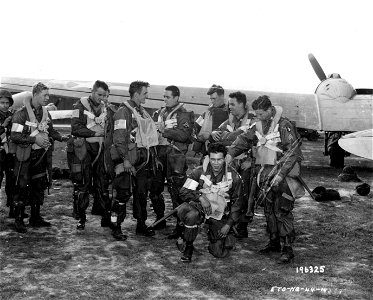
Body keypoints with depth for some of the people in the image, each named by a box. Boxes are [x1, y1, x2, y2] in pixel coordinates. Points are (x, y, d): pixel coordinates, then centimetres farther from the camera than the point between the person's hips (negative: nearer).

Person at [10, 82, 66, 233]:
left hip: (40, 154, 7)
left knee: (39, 186, 11)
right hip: (25, 155, -7)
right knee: (23, 187, -3)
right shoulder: (22, 113, -15)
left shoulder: (45, 112, 7)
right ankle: (19, 219, 8)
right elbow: (14, 136, -18)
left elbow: (50, 130, 16)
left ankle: (35, 217, 23)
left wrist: (61, 137, -2)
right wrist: (34, 139, -24)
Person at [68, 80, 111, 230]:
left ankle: (106, 217, 11)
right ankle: (81, 218, 8)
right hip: (83, 149, -4)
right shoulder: (80, 106, -3)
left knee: (102, 184, 5)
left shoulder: (105, 108, 13)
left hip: (99, 149, 4)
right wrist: (95, 133, -19)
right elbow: (76, 129, -13)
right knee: (82, 185, -1)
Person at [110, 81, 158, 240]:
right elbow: (119, 138, -16)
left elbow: (149, 135, 23)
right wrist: (125, 159, -22)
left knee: (142, 193, 11)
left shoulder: (142, 112, 18)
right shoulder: (123, 112, -9)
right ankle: (116, 227, 4)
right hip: (129, 161, -8)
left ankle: (141, 225, 21)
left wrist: (154, 156, 20)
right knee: (124, 193, -5)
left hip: (143, 160, 8)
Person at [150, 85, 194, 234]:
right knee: (154, 190, 13)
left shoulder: (183, 115, -6)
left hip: (175, 156, -7)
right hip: (159, 154, 7)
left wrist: (165, 130, -21)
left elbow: (184, 135, -20)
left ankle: (181, 226, 2)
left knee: (176, 193, -6)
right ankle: (160, 220, 29)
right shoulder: (160, 113, 16)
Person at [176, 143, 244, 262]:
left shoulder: (233, 176, -8)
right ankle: (188, 247, -12)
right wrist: (200, 197, -29)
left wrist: (229, 224, -6)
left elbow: (237, 203, 1)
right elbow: (184, 192, -11)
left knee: (220, 253, -6)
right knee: (191, 215, -37)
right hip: (201, 208, 0)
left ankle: (225, 236, 30)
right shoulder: (200, 172, -10)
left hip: (220, 215, 0)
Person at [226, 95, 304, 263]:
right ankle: (274, 242, 27)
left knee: (282, 212, -9)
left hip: (283, 176, -8)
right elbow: (245, 139, 14)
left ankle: (286, 249, -5)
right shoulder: (259, 126, 10)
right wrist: (231, 153, -3)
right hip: (266, 175, 8)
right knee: (269, 210, 14)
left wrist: (280, 174, -22)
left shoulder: (284, 126, -14)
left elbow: (292, 153, -18)